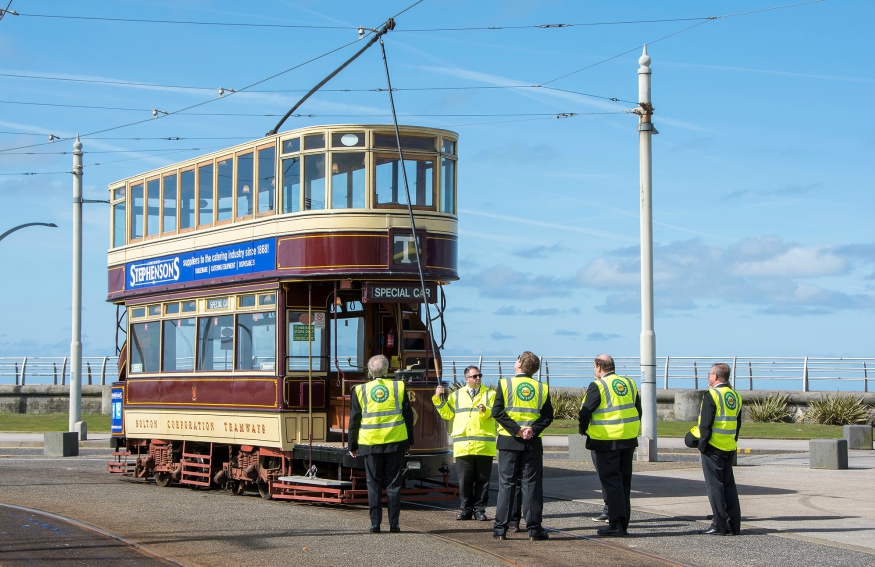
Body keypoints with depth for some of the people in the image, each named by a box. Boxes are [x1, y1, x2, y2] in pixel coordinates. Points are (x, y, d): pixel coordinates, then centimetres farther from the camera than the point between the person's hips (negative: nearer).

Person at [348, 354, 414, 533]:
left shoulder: (360, 390, 2)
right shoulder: (399, 387, 3)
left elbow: (354, 420, 4)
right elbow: (408, 416, 6)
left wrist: (353, 445, 12)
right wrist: (409, 442, 13)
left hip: (370, 444, 0)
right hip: (395, 442, 0)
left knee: (374, 485, 5)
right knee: (393, 484, 5)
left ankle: (375, 523, 2)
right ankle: (394, 523, 3)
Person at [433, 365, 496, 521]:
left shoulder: (489, 394, 10)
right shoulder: (457, 395, 16)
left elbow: (496, 412, -4)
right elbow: (447, 414, 17)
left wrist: (486, 410, -24)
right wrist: (438, 399, 8)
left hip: (484, 446, -1)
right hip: (463, 446, 1)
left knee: (482, 480, 2)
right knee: (464, 480, 2)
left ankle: (479, 510, 9)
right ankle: (466, 509, 11)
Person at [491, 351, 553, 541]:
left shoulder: (505, 384, -2)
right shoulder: (542, 388, 4)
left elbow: (497, 412, -9)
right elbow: (547, 416, -3)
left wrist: (515, 429, -11)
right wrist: (533, 429, -10)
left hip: (509, 441, -1)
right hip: (533, 442, 1)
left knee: (506, 484, 4)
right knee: (532, 484, 4)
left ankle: (501, 528, 3)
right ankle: (534, 528, 3)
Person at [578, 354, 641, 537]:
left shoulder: (597, 386, -11)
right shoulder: (629, 384, 10)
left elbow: (585, 412, -12)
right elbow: (638, 411, 16)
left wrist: (582, 429, 7)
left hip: (606, 441, -6)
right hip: (628, 440, 6)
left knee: (611, 482, -2)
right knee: (624, 481, 12)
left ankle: (616, 524, -3)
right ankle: (623, 522, 16)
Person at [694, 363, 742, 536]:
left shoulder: (712, 396, -13)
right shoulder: (735, 396, 11)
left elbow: (706, 424, -17)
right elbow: (738, 424, 15)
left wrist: (702, 444, -9)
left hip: (713, 447, -7)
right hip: (729, 448, 7)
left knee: (715, 485, -3)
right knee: (729, 485, 11)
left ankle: (719, 526, -3)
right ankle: (734, 525, 12)